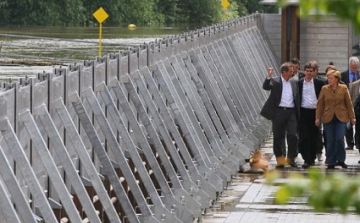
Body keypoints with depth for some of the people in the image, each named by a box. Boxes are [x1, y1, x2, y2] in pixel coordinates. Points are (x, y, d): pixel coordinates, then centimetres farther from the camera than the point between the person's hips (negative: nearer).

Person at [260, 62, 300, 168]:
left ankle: (291, 158, 7)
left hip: (291, 112, 2)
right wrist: (269, 76, -31)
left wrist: (299, 113, 7)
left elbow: (297, 98, 14)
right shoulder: (275, 81, 1)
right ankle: (280, 159, 14)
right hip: (278, 111, -2)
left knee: (293, 136, -6)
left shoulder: (294, 82, 12)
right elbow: (266, 87, -16)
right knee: (278, 137, 4)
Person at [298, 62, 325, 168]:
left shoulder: (319, 83, 2)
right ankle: (307, 159, -8)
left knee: (314, 137, 7)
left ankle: (312, 158, 20)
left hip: (315, 112, 0)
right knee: (303, 137, -8)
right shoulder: (299, 83, 3)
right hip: (303, 112, 0)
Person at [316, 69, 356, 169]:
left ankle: (341, 160, 5)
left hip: (341, 118, -1)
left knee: (339, 139, -11)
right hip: (328, 118, 1)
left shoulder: (343, 88, 2)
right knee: (330, 141, 2)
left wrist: (352, 117, 4)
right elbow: (320, 104, 4)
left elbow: (349, 103, 5)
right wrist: (318, 118, 0)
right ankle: (331, 162, 11)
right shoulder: (324, 89, 3)